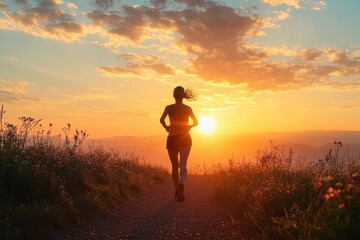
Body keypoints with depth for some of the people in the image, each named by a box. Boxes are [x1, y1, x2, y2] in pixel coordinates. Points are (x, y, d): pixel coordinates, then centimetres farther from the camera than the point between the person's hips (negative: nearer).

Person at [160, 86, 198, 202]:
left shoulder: (169, 108, -3)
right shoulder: (188, 108, 3)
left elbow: (161, 119, -20)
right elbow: (196, 122, 13)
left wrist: (166, 127, -3)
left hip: (172, 139, 0)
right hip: (185, 138, 0)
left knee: (174, 166, 11)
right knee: (183, 164, -6)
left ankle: (177, 192, 18)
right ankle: (181, 184, -36)